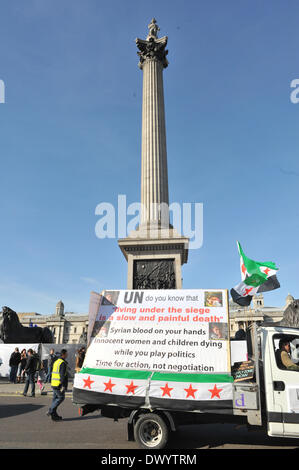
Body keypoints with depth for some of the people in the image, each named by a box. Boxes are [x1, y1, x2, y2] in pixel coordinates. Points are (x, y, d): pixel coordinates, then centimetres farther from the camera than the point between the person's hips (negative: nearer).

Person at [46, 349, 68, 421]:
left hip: (53, 384, 9)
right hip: (59, 385, -9)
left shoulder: (56, 362, 16)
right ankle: (51, 411, -4)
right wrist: (63, 385, -19)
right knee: (61, 397, 1)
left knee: (55, 398, 12)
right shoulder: (63, 363, -14)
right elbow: (62, 375, -20)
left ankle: (54, 415, 14)